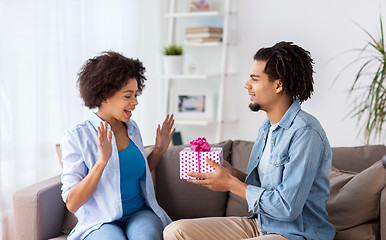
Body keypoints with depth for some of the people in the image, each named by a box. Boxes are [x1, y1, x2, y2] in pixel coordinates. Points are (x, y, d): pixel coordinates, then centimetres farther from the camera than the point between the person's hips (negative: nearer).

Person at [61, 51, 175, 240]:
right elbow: (72, 204, -14)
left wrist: (158, 150, 10)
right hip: (100, 222, -4)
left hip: (139, 214, 4)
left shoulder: (132, 129, 9)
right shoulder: (76, 137, -9)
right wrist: (101, 161, -25)